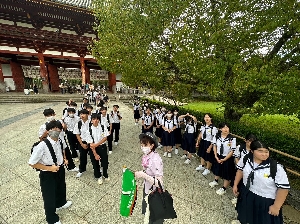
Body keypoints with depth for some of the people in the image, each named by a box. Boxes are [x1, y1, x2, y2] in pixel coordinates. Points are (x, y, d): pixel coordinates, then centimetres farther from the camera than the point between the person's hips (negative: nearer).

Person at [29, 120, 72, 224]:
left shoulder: (59, 141, -12)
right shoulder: (42, 146, -31)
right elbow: (32, 163, -22)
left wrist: (64, 159, -5)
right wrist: (49, 168, -23)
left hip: (60, 170, 6)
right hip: (48, 174, -6)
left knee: (61, 188, 31)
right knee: (49, 196, 18)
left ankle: (61, 203, 65)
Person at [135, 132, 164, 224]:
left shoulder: (156, 159, -34)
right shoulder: (146, 155, -11)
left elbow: (159, 182, -31)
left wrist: (144, 175, -36)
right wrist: (140, 173, -5)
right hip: (147, 188, 7)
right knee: (147, 212, 32)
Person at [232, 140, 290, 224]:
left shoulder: (276, 168, -26)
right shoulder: (245, 160, -14)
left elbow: (284, 188, -18)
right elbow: (240, 170, 4)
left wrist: (276, 206, -13)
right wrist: (235, 185, 6)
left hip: (265, 200, -3)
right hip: (246, 194, 4)